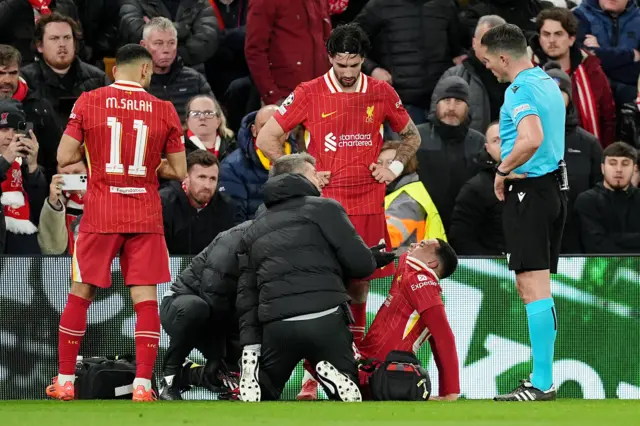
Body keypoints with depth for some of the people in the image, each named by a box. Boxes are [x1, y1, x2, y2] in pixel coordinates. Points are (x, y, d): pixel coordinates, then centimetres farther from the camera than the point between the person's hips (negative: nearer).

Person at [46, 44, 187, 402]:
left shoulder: (88, 102, -2)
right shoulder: (164, 110, 0)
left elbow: (64, 158, -2)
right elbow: (179, 171, 3)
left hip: (100, 216, 0)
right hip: (145, 218, 0)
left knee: (80, 295, 11)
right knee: (145, 298, 2)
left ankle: (65, 381, 13)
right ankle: (143, 383, -5)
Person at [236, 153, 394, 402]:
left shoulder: (255, 229, 22)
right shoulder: (323, 208, 7)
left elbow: (247, 293, 15)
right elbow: (360, 264, 0)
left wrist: (249, 343, 11)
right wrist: (373, 260, 23)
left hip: (275, 325, 3)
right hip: (325, 320, -3)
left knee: (260, 399, 19)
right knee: (351, 397, 12)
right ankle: (336, 378, -20)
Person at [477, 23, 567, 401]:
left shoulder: (520, 90, -15)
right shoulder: (548, 82, 14)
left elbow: (532, 139, -31)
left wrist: (503, 171, -16)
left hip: (529, 190, -10)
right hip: (555, 185, 10)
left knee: (533, 288, -10)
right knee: (536, 288, 14)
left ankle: (542, 385, -12)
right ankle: (542, 376, 17)